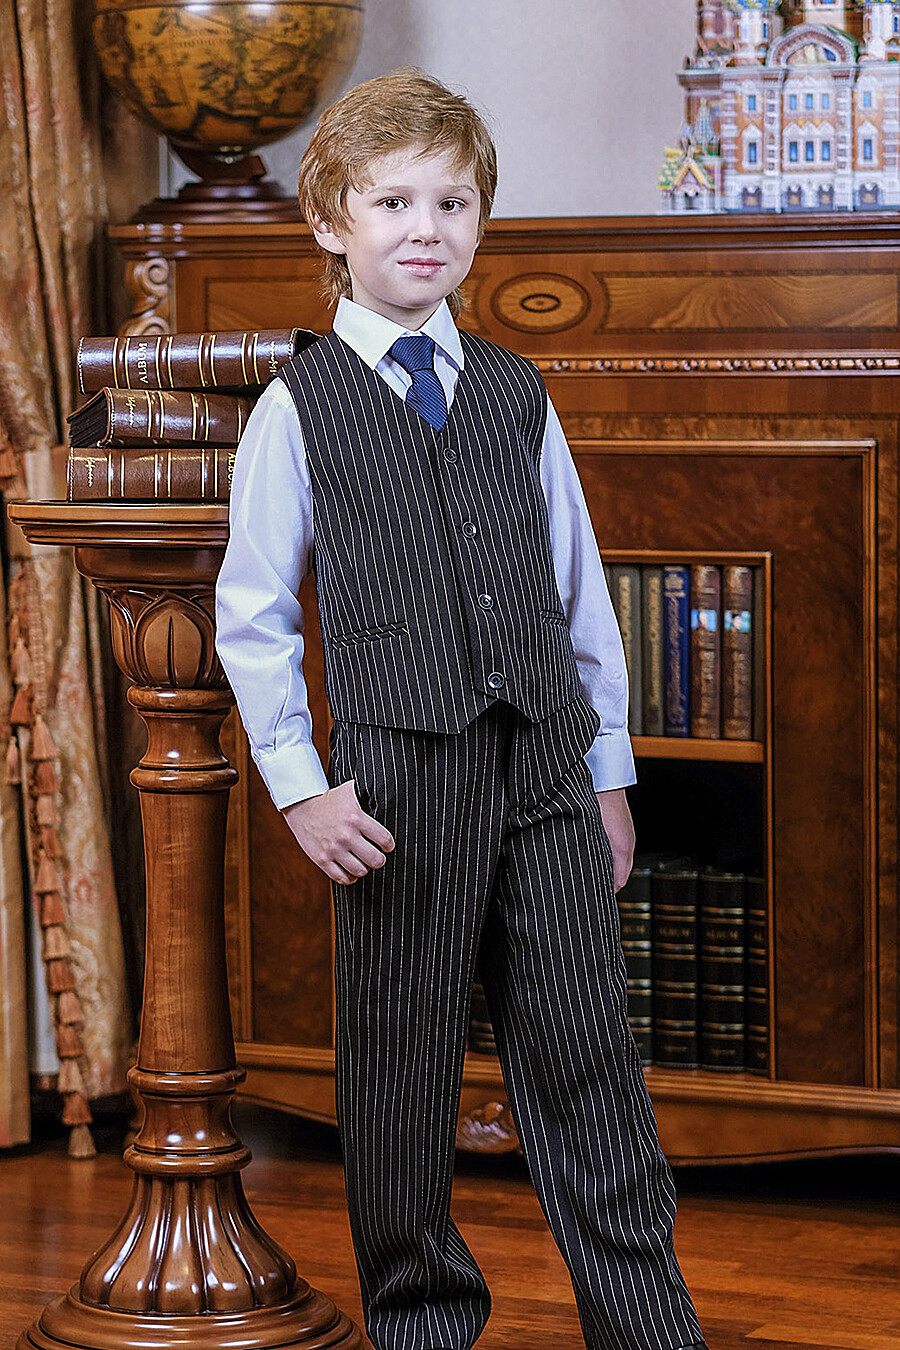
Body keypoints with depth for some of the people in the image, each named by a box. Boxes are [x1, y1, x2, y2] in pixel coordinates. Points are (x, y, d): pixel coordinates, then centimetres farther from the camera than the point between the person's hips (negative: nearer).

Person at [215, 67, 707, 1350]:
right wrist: (301, 789, -4)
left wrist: (609, 773, 12)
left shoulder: (517, 394, 12)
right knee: (402, 1062, 5)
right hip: (402, 776, -2)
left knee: (589, 1060, 2)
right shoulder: (299, 407, 1)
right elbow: (250, 622, 2)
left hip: (546, 769, 3)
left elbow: (582, 592, 14)